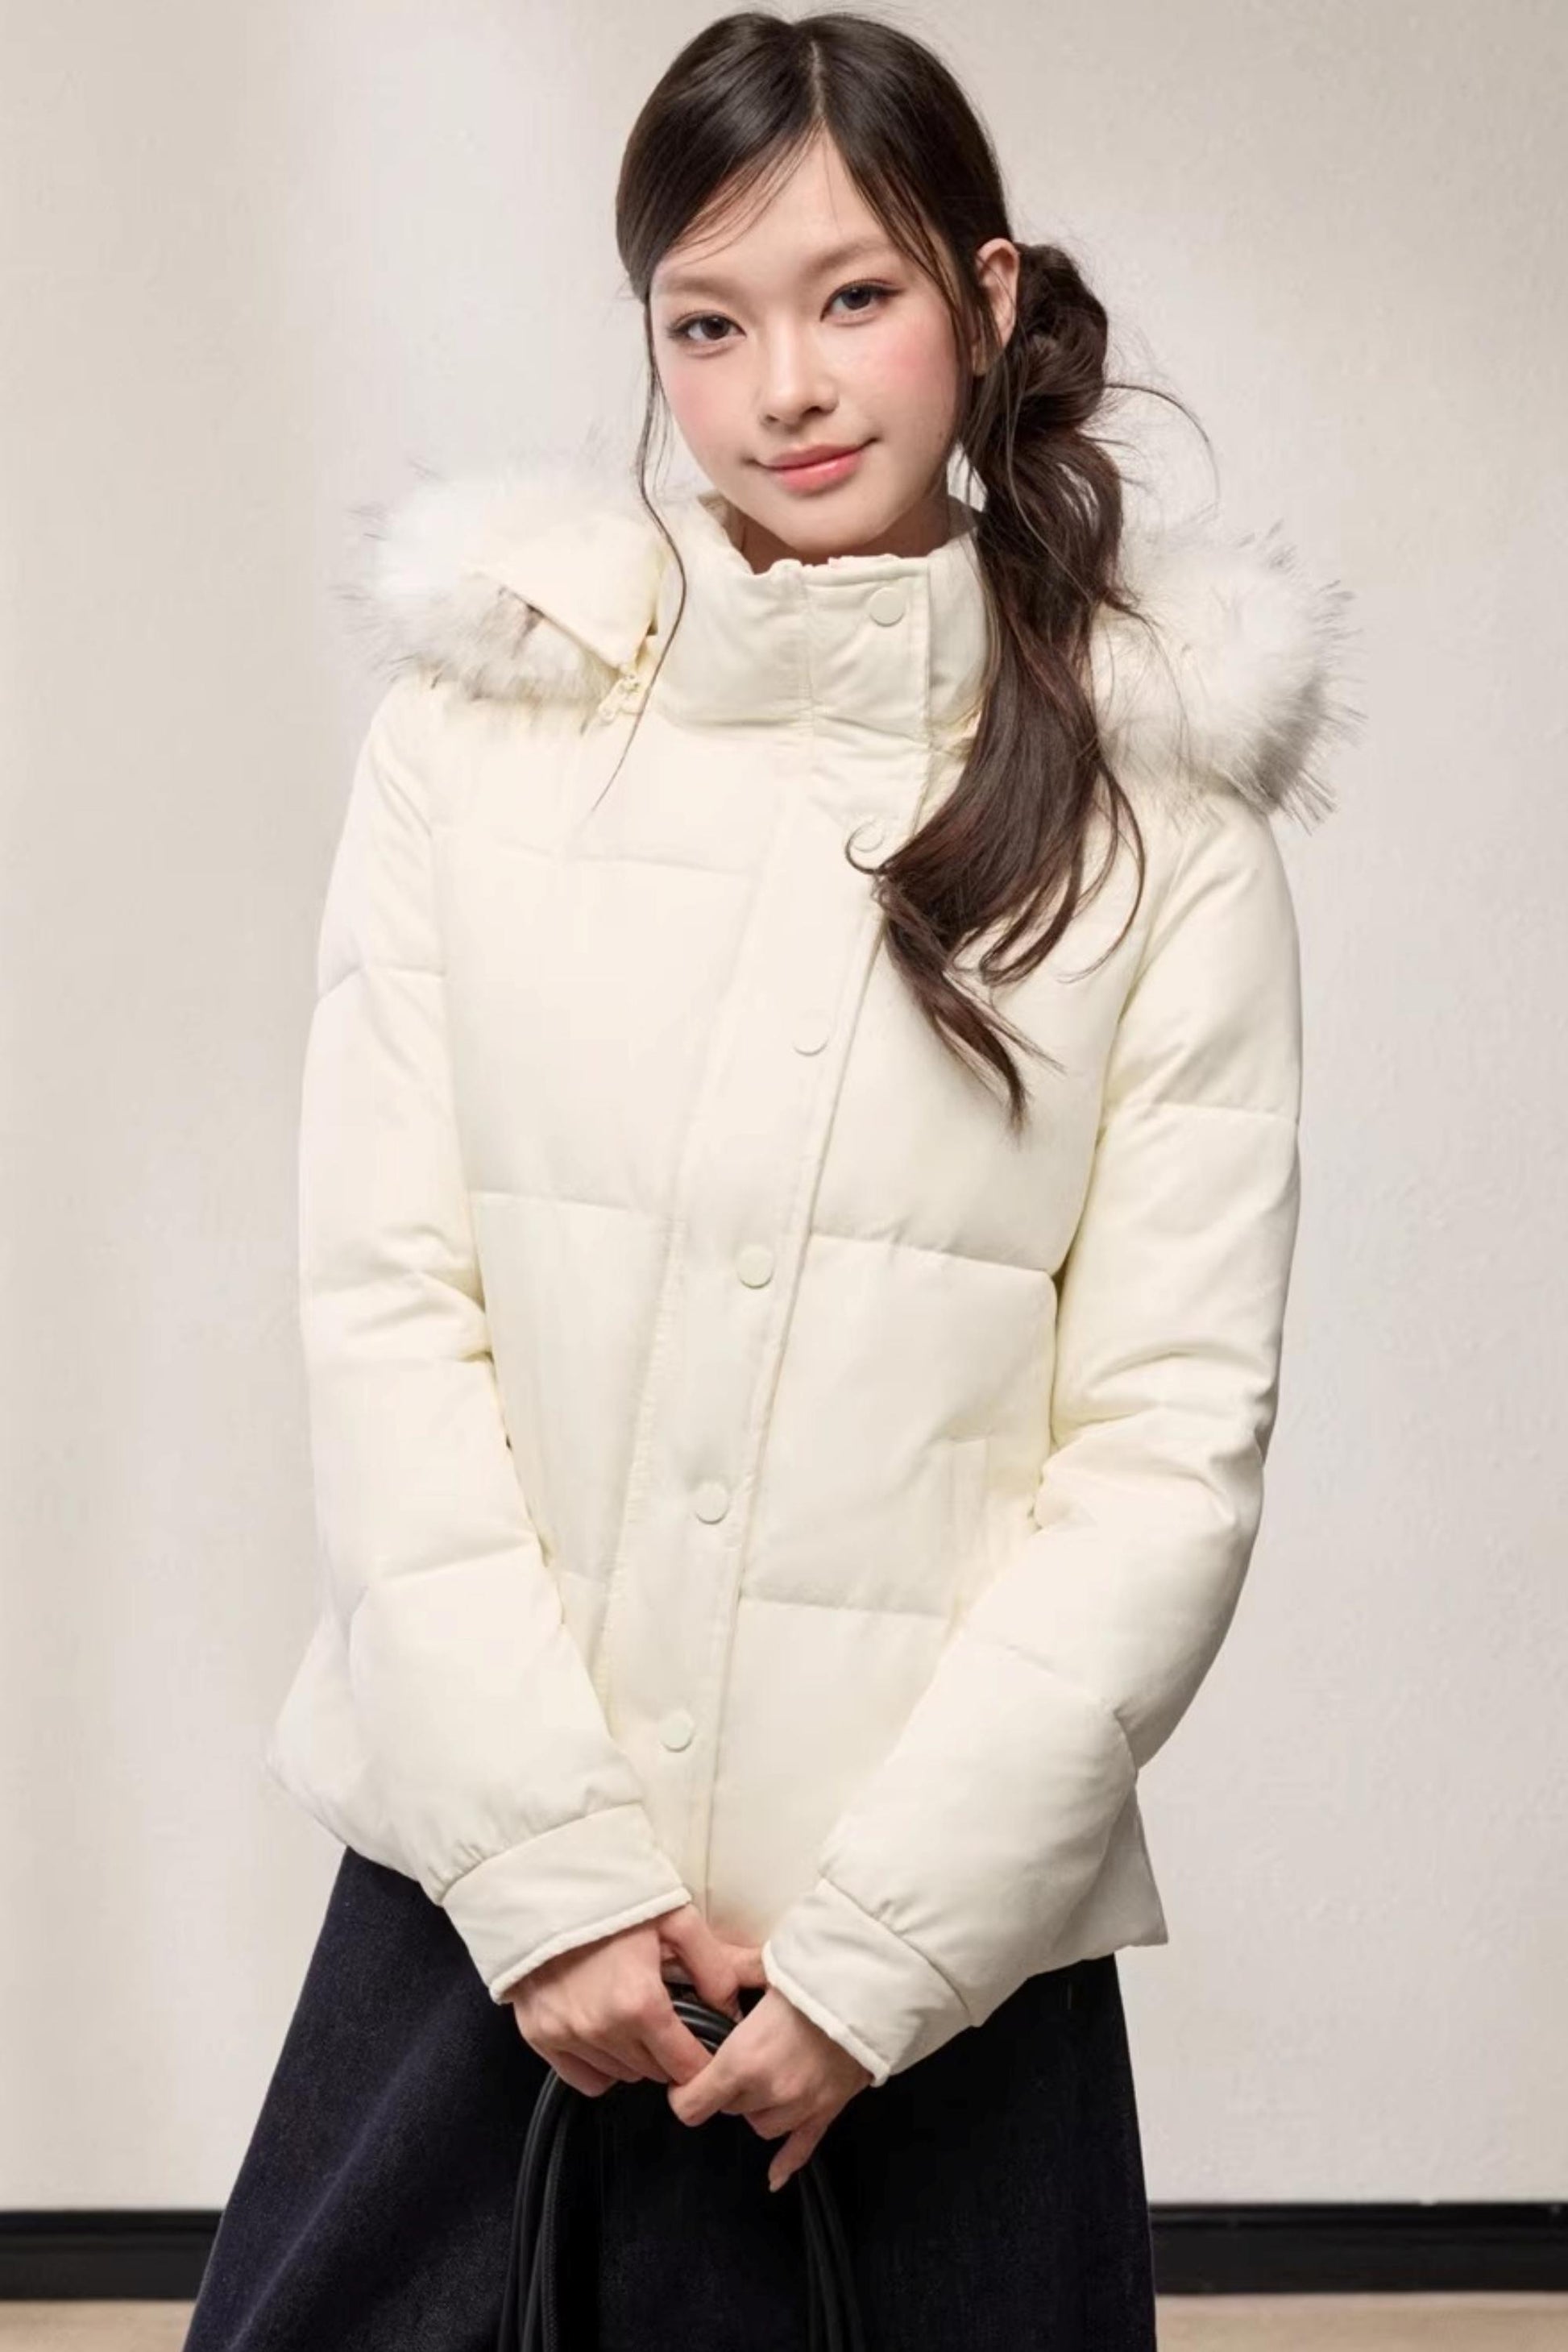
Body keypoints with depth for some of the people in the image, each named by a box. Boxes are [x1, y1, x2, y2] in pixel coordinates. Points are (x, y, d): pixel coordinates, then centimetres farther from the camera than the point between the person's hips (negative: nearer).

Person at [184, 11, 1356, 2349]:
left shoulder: (1164, 815, -1)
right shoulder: (484, 712, 0)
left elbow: (1175, 1435, -4)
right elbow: (382, 1300, -3)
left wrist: (877, 1945, -10)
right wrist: (547, 1857, -10)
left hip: (942, 1932, -1)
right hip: (480, 1879, 1)